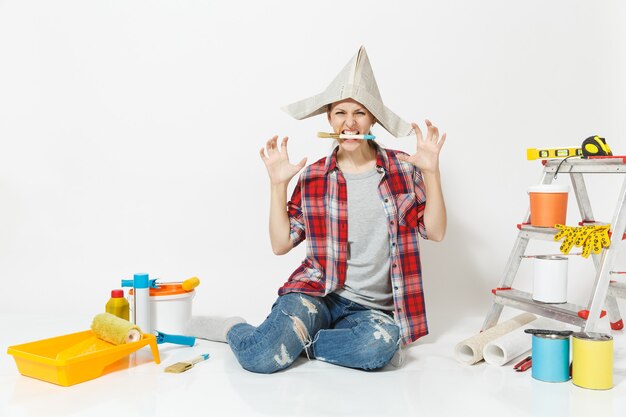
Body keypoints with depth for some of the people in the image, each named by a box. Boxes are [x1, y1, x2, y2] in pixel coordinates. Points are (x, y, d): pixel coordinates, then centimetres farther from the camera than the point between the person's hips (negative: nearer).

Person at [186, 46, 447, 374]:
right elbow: (281, 244, 3)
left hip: (372, 307, 1)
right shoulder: (313, 177, 5)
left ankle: (291, 337, -11)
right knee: (260, 359, -27)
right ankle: (233, 328, 8)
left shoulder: (403, 169, 4)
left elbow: (434, 232, -1)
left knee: (381, 343, -36)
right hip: (317, 292, -1)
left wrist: (431, 171, -12)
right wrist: (278, 184, -7)